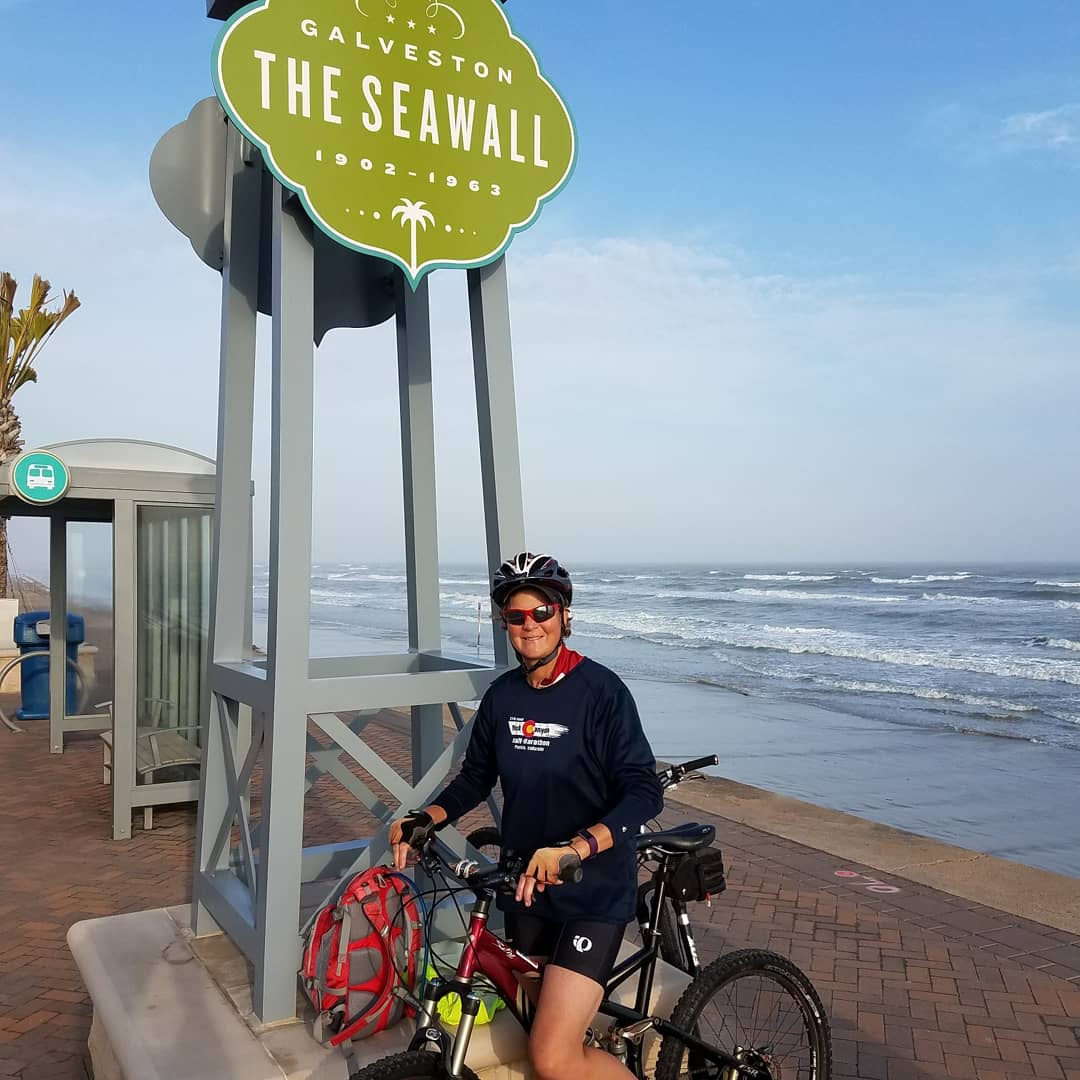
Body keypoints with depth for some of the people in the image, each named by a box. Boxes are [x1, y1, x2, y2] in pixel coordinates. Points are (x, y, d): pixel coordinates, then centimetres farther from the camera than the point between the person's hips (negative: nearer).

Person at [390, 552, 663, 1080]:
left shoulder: (601, 689, -15)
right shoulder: (502, 695, 2)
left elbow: (644, 791, -20)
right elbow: (476, 776, 13)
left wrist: (574, 848, -33)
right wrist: (425, 819, -4)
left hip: (593, 890, -6)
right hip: (525, 883, 6)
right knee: (536, 1017, 21)